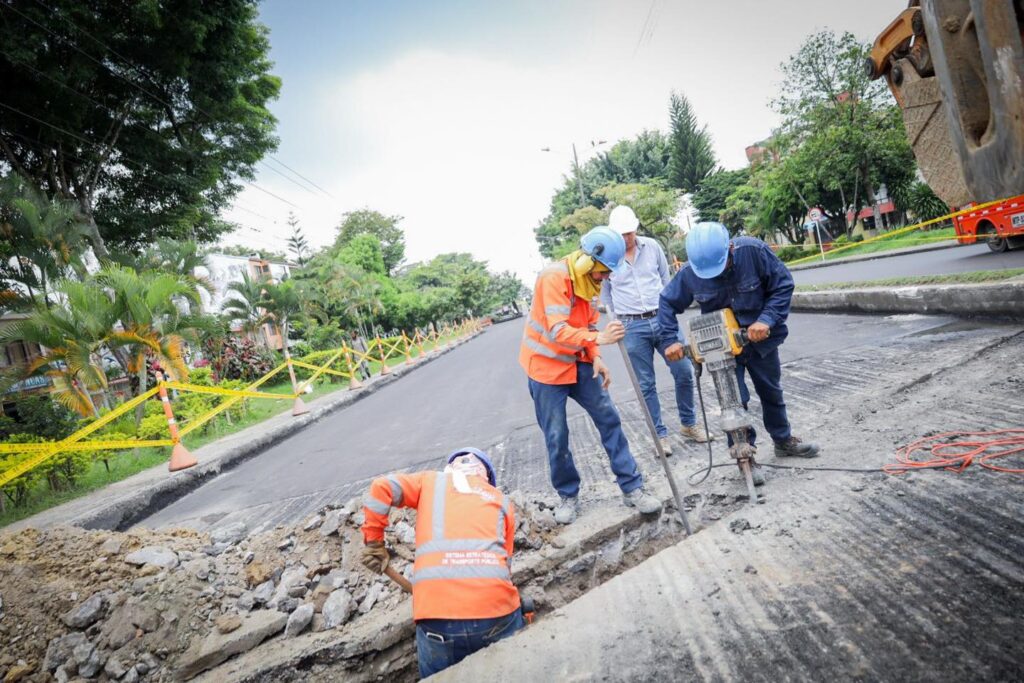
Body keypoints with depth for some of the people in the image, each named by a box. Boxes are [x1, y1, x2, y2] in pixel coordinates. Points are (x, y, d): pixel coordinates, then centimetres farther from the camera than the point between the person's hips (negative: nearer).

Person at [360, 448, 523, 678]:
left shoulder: (431, 481, 18)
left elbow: (382, 487, 3)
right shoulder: (502, 500, 21)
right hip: (495, 605, 1)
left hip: (437, 611, -1)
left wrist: (373, 542, 12)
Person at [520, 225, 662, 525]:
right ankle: (567, 495, 21)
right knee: (556, 437, 0)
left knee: (609, 419, 2)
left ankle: (632, 487, 12)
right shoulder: (554, 277, -24)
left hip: (578, 362, 7)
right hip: (546, 364, -7)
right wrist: (599, 338, -45)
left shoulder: (589, 280, 3)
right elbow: (557, 332, -32)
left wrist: (596, 358, -5)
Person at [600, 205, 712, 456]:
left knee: (684, 372, 2)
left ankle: (689, 424, 23)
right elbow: (604, 297, 7)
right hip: (632, 328, -2)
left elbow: (666, 279, 14)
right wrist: (619, 326, 8)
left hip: (663, 319, 2)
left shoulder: (652, 247, 2)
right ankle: (660, 435, 17)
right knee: (646, 384, 4)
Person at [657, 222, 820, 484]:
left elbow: (783, 285, -18)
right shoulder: (689, 273, -23)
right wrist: (669, 341, -17)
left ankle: (784, 441, 41)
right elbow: (667, 303, -8)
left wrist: (767, 319, -30)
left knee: (771, 392, 19)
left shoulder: (754, 251, -26)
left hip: (760, 338, 1)